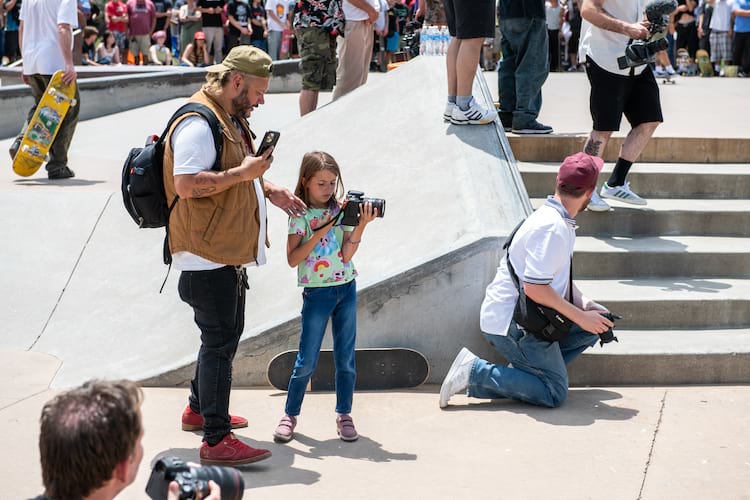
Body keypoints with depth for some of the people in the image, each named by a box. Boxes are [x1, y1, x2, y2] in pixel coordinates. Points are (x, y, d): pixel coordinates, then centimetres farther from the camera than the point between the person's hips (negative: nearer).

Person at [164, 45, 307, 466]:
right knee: (220, 341, -9)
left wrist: (268, 190, 11)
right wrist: (244, 172, -26)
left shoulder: (233, 118, 15)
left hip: (230, 252, 11)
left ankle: (200, 409, 38)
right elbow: (186, 184, -29)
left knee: (227, 334, 22)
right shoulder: (198, 123, -19)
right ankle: (216, 440, -5)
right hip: (207, 254, -11)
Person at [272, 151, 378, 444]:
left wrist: (360, 226, -17)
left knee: (346, 358, 7)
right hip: (316, 292, -3)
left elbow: (346, 255, -5)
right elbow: (293, 259, -14)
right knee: (307, 361, 0)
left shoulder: (343, 210, 3)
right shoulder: (300, 216, -6)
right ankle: (290, 414, 14)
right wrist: (319, 232, -19)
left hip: (346, 289, 3)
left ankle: (344, 415, 18)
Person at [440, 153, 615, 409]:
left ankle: (531, 370, 7)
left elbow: (558, 277, 19)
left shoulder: (560, 222, 11)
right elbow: (535, 287, -26)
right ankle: (475, 372, -8)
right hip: (510, 325, -10)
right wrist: (580, 317, -18)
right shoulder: (552, 228, -21)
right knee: (554, 394, -10)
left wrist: (586, 305, 2)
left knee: (599, 323, 12)